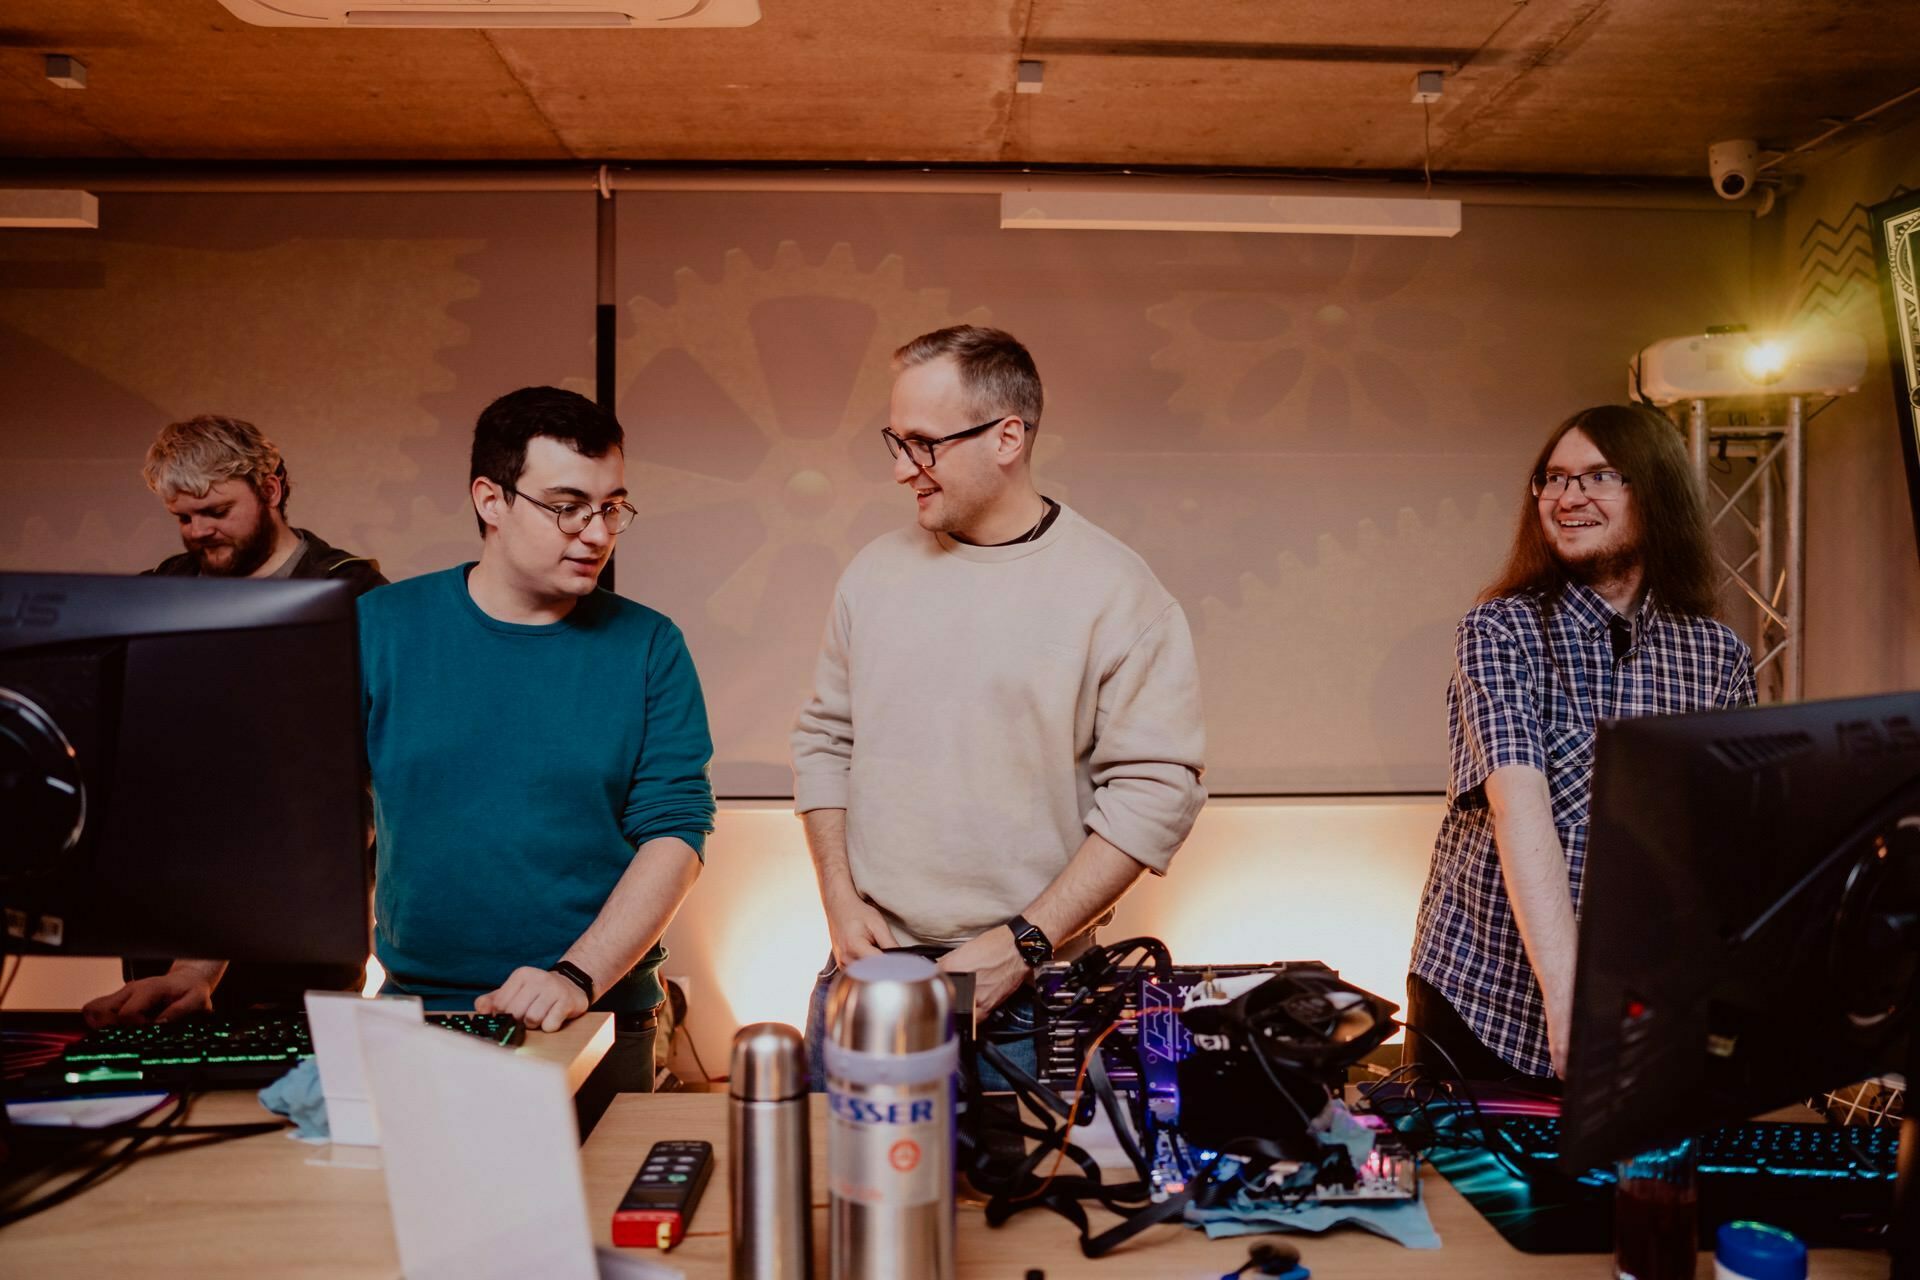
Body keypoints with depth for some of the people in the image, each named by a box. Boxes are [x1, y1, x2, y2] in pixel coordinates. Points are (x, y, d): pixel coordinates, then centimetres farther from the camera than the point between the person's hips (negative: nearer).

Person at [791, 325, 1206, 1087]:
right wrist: (841, 904, 0)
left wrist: (1022, 945, -15)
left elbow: (1156, 790, -13)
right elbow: (824, 740, 10)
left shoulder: (1115, 590, -10)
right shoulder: (875, 571, 4)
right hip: (863, 969, 4)